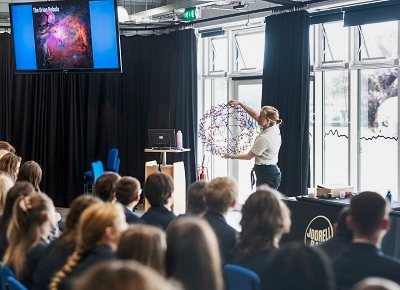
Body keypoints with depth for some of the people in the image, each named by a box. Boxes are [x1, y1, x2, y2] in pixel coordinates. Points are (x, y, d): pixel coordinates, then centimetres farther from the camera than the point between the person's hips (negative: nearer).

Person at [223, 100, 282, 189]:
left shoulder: (264, 138, -21)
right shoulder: (274, 128, 3)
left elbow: (249, 156, -9)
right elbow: (254, 114, 15)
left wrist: (231, 156, 3)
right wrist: (239, 103, 14)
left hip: (266, 173, -10)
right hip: (272, 171, 10)